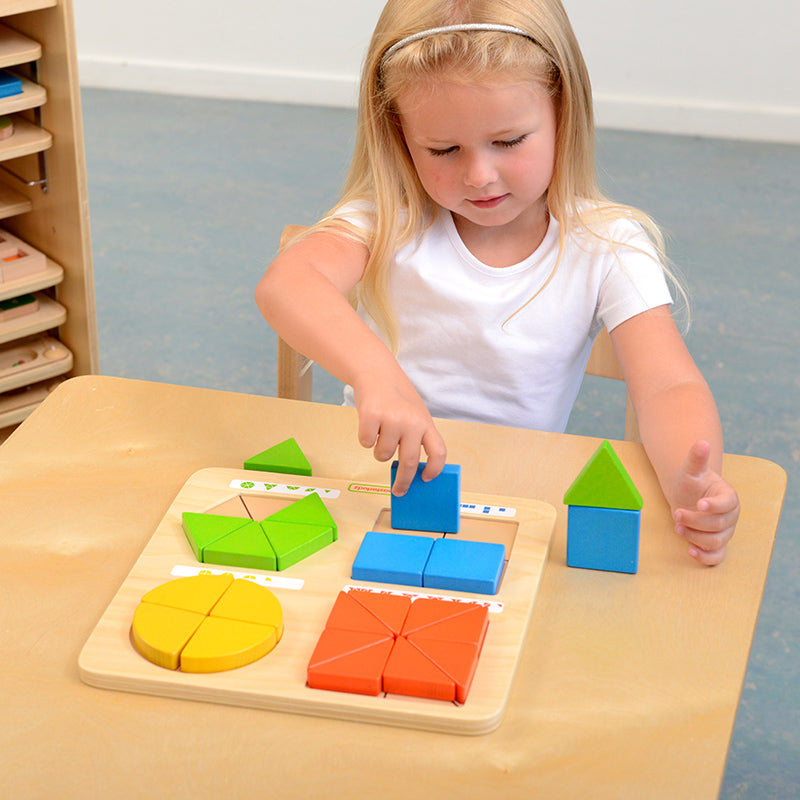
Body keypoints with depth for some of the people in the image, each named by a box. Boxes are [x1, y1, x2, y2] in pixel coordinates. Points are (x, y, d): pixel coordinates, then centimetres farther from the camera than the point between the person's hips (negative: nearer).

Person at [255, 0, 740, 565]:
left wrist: (690, 485, -40)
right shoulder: (390, 220, -9)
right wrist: (375, 369, -49)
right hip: (376, 476, -1)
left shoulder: (606, 248, -7)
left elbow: (669, 388, -16)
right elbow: (285, 284, -28)